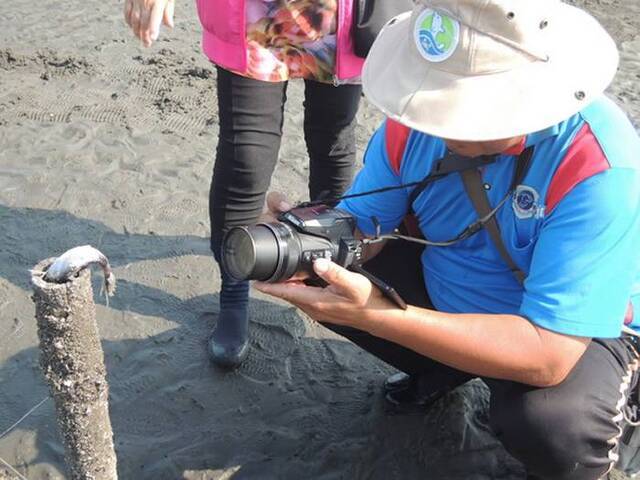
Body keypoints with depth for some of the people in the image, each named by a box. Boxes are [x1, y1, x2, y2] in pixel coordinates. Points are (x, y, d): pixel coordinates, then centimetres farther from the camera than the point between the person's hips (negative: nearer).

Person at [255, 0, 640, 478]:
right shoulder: (417, 117, -19)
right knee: (321, 276, -7)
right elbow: (360, 225, -10)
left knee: (548, 425, -36)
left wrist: (373, 314, -46)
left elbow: (546, 354, -39)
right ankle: (442, 369, 15)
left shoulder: (601, 169, -34)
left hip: (573, 331, -4)